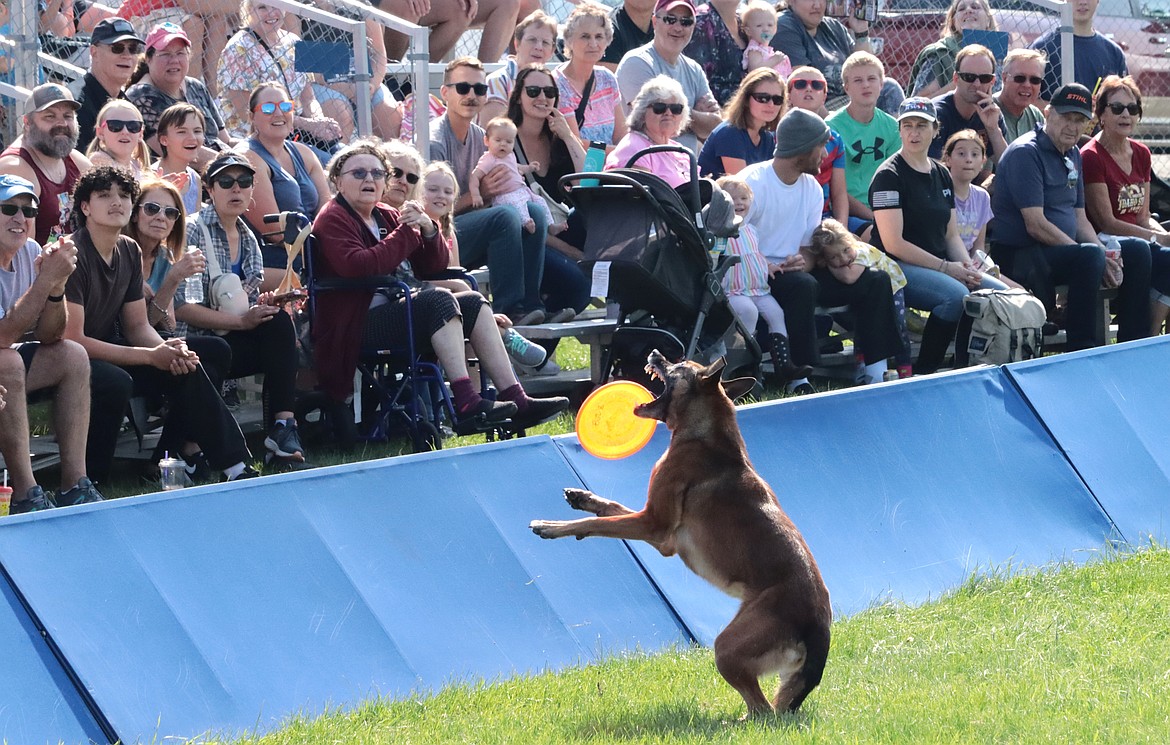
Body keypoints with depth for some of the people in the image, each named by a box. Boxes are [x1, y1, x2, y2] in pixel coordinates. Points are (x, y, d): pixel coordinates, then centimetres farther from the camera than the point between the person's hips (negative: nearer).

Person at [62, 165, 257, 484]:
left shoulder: (129, 251, 5)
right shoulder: (74, 255, -21)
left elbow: (137, 326, 9)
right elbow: (72, 339, -25)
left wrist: (168, 350, -15)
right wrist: (150, 356, -23)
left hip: (102, 351, 8)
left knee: (185, 367, -6)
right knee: (116, 382, -35)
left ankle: (234, 465, -4)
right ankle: (88, 479, -22)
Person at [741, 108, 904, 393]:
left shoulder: (812, 189, 10)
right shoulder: (753, 182, -14)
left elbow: (809, 248, 10)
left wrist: (803, 262, -14)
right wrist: (763, 268, -31)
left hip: (792, 269, 8)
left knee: (875, 281, -4)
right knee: (803, 285, -39)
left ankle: (877, 374, -5)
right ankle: (798, 380, -33)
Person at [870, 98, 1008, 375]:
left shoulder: (941, 174, 16)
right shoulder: (889, 176, -7)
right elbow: (893, 243, -14)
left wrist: (967, 266, -4)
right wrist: (946, 268, -15)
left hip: (941, 265, 8)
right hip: (899, 267, -8)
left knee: (1002, 294, -10)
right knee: (956, 295, -33)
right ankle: (923, 373, -21)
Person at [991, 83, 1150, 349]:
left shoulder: (1073, 155, 16)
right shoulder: (1026, 153, -13)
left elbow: (1080, 219, 18)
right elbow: (1036, 225, -20)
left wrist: (1104, 254, -3)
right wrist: (1097, 252, -20)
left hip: (1060, 249, 9)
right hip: (1019, 255, -9)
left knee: (1136, 254, 1)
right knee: (1090, 257, -34)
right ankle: (1082, 350, -31)